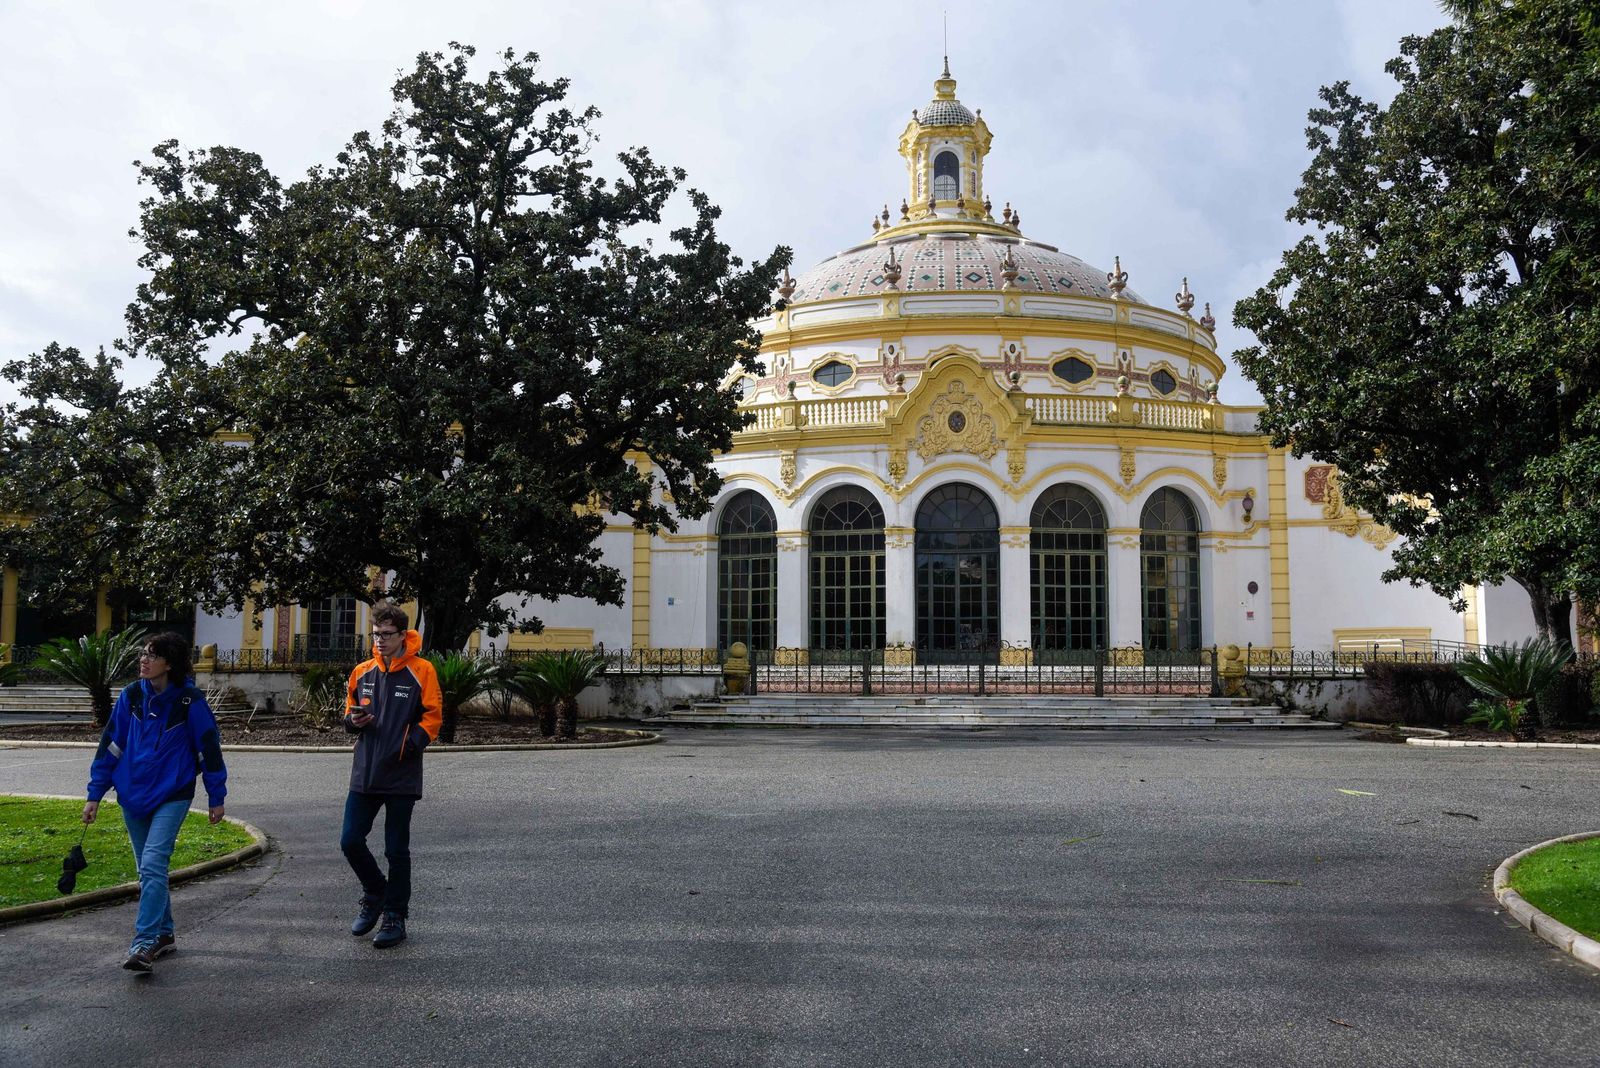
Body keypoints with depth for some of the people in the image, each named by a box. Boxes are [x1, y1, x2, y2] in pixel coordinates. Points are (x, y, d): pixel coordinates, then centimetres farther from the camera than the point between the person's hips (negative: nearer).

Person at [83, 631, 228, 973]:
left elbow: (209, 747, -5)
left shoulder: (189, 700, -11)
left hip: (172, 796, -5)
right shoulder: (132, 696, 1)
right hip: (134, 796, 5)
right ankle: (164, 934, 26)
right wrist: (95, 794, 5)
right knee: (150, 869, 13)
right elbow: (110, 744, 6)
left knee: (153, 864, -17)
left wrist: (216, 797, -1)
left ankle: (145, 942, -15)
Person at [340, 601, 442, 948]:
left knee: (397, 850, 4)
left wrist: (409, 743, -20)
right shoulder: (362, 672, 8)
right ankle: (375, 893, 30)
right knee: (351, 841, 4)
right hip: (364, 774, 4)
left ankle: (395, 917, 18)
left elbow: (433, 717, -7)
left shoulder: (421, 670, -6)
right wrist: (353, 721, -6)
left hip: (402, 776, -4)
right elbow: (349, 713, 17)